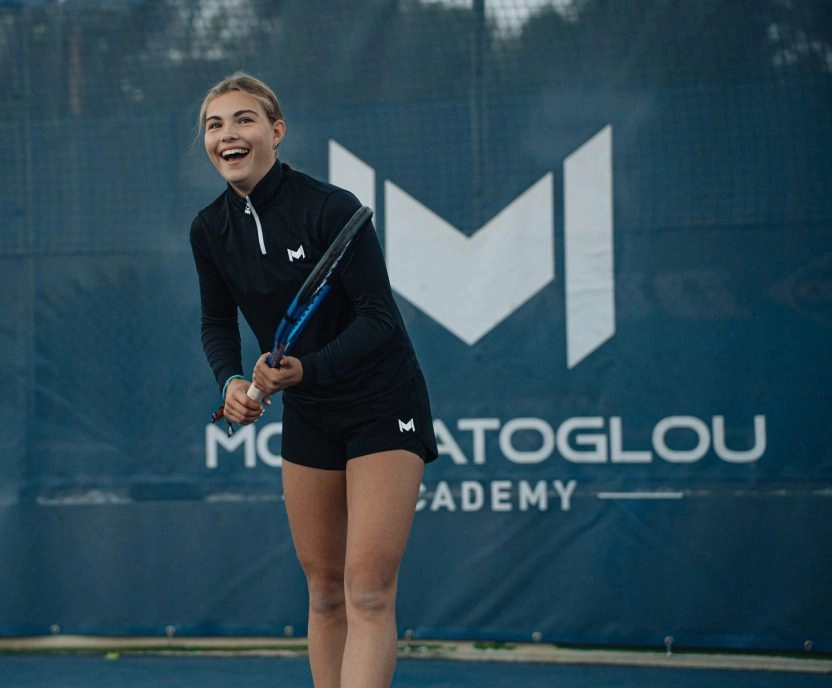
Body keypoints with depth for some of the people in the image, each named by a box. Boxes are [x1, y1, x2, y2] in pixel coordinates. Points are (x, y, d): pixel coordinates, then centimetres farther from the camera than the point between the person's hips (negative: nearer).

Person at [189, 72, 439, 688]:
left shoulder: (331, 208, -21)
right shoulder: (210, 229, -3)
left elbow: (380, 317, -22)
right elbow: (218, 321, 11)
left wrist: (306, 369, -36)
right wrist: (232, 380, -9)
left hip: (382, 404, -6)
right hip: (307, 416, 6)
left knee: (367, 591, -14)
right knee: (324, 591, 9)